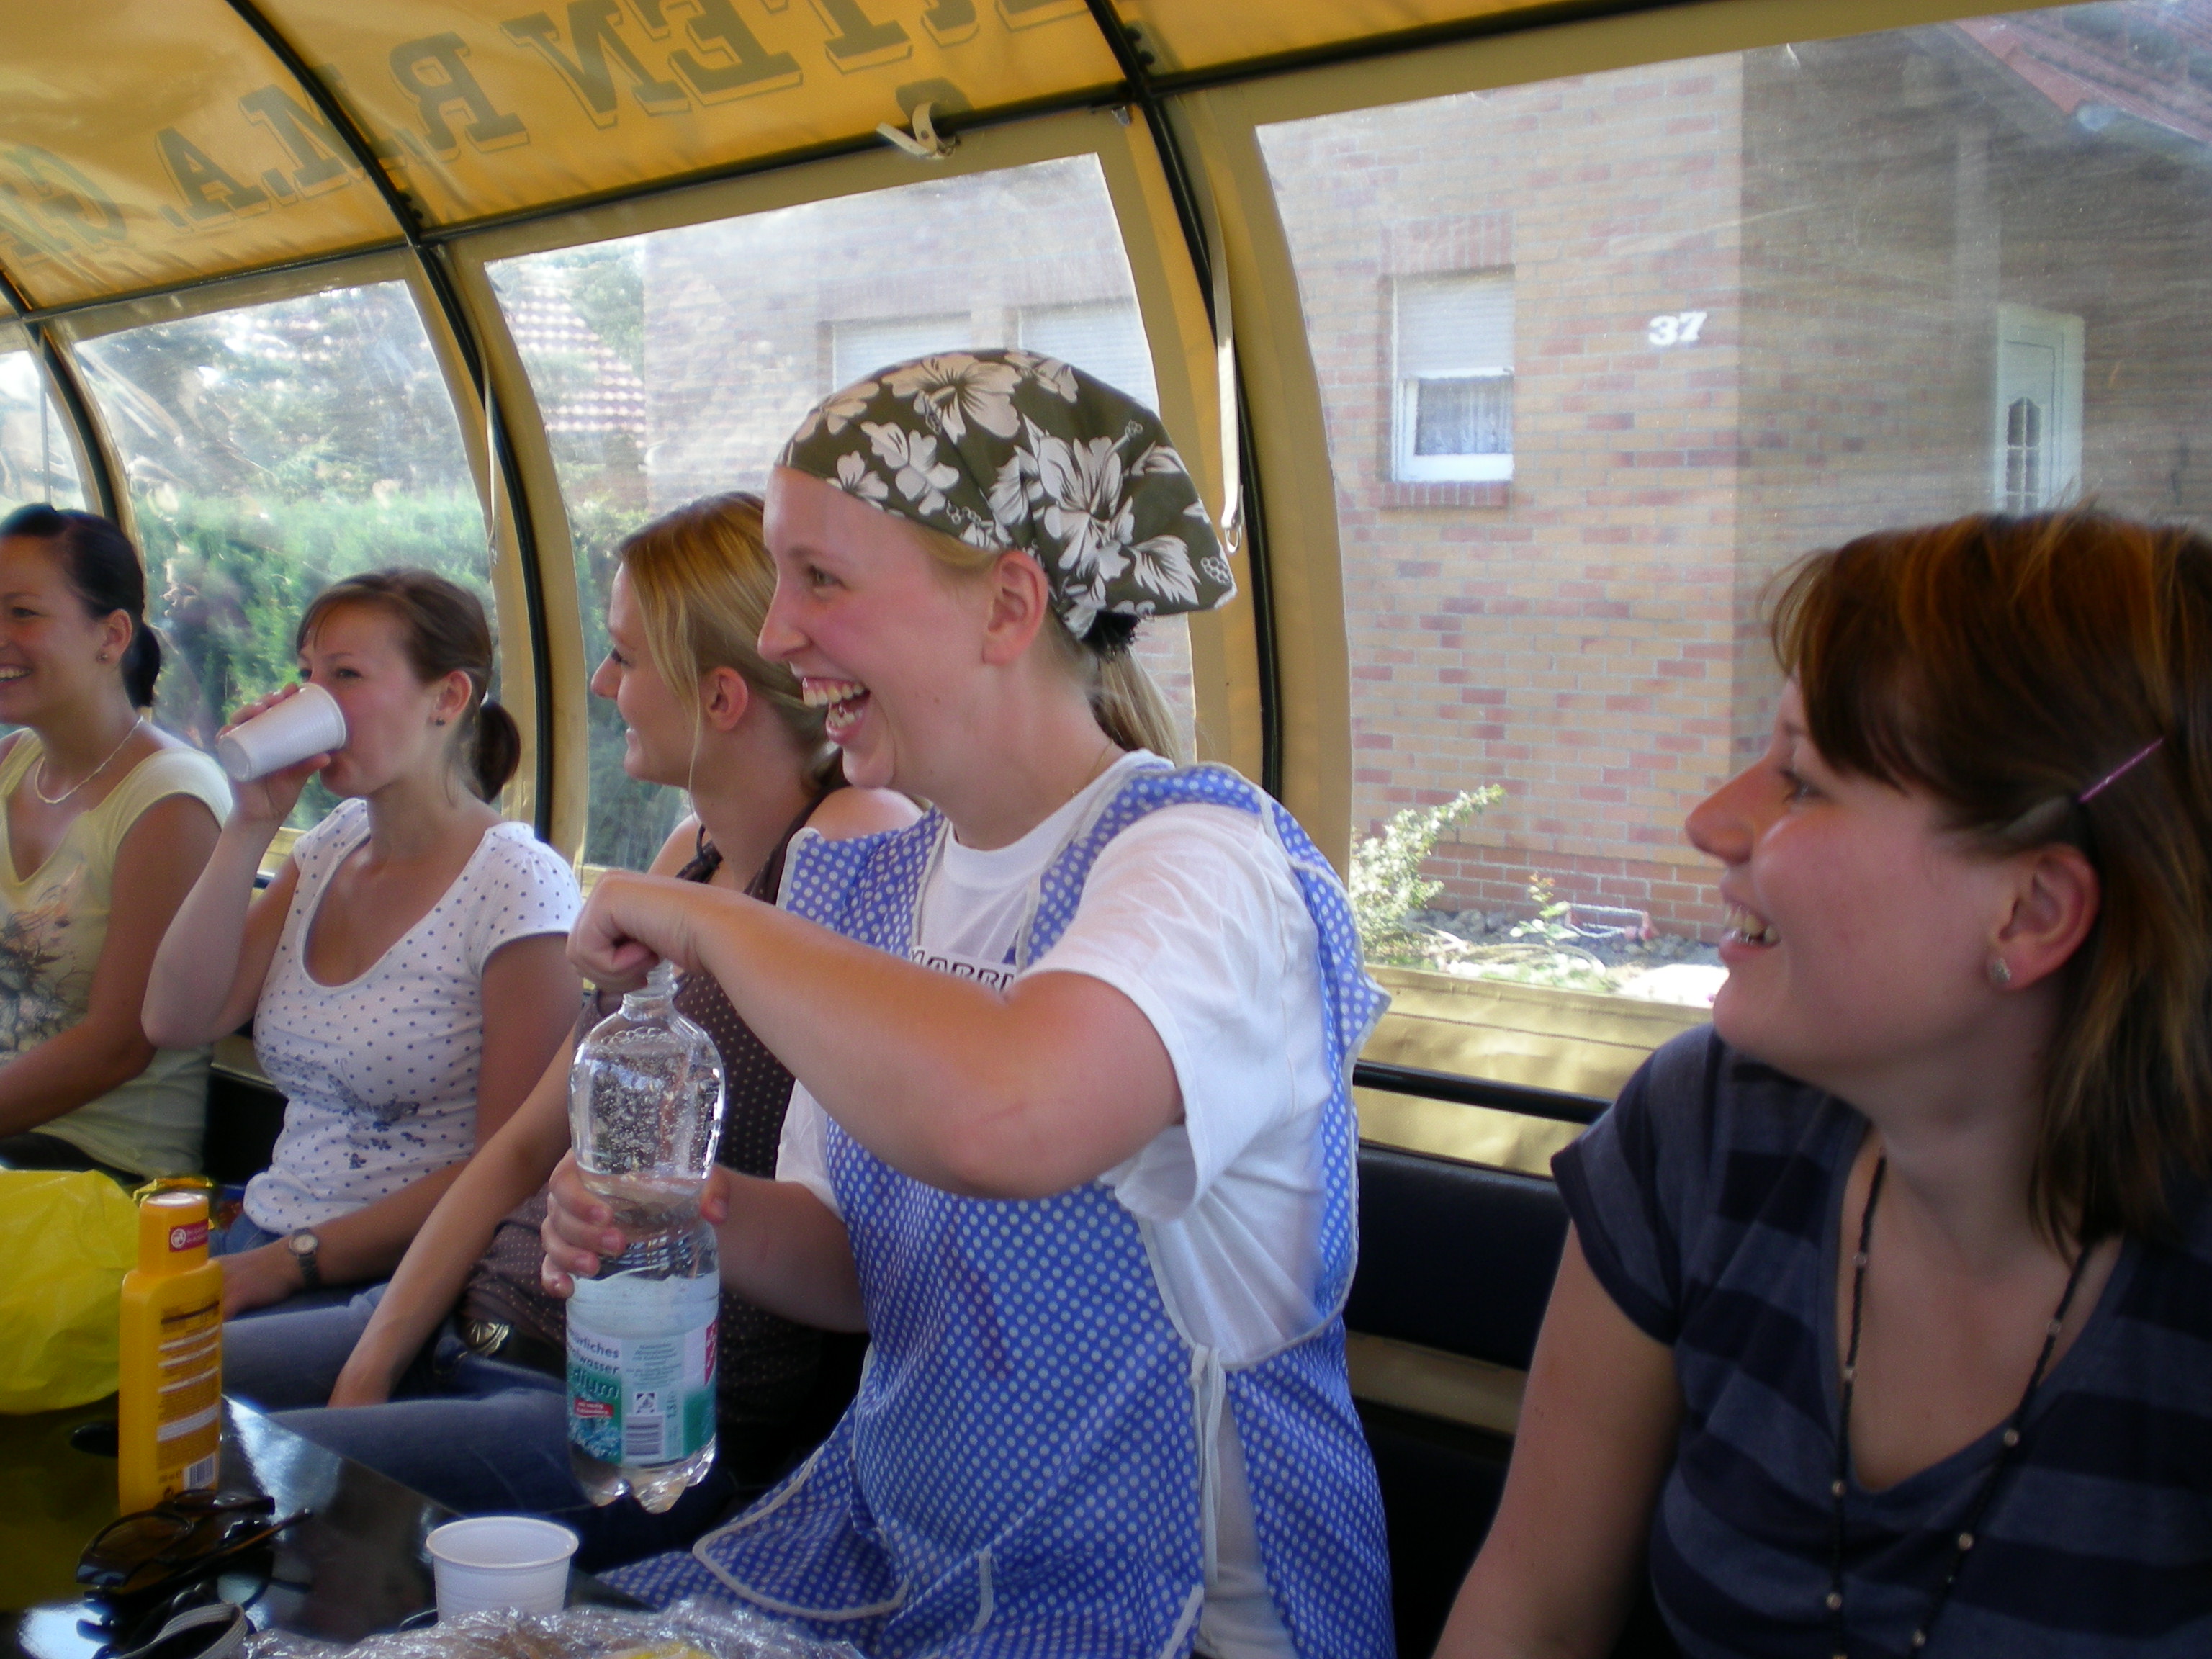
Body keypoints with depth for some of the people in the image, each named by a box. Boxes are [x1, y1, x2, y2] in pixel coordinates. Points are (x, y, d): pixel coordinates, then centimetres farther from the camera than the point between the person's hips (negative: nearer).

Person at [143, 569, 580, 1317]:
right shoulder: (329, 850, 10)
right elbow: (177, 1019, 2)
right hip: (265, 1240, 7)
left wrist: (293, 1261, -16)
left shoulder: (518, 881, -13)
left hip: (399, 1282, -7)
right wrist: (250, 825, -3)